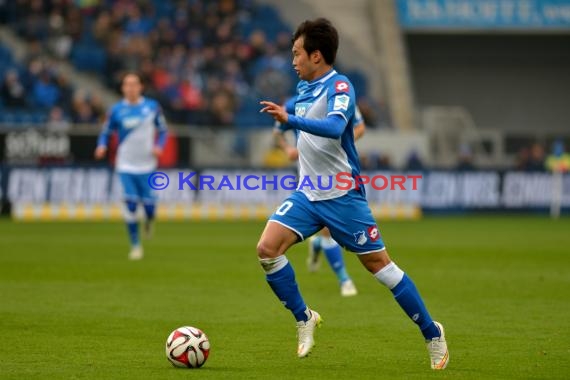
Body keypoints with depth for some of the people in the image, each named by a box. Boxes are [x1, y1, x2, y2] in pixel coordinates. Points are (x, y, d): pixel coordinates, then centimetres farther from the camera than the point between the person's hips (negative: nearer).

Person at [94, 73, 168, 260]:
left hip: (146, 164, 0)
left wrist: (158, 146, -8)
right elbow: (106, 132, 6)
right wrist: (102, 146, -14)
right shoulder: (116, 110, -1)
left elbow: (162, 130, 10)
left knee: (147, 202, -4)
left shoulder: (152, 106, 1)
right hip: (126, 165, 0)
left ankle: (149, 219, 35)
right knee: (130, 203, -9)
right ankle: (135, 245, 3)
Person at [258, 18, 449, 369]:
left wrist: (289, 120, -41)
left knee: (379, 264, -2)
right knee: (267, 248, -12)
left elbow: (334, 127, -34)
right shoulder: (304, 88, 9)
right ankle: (304, 318, 4)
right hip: (307, 195, 7)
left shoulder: (339, 87, -15)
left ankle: (432, 333, 12)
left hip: (342, 196, -7)